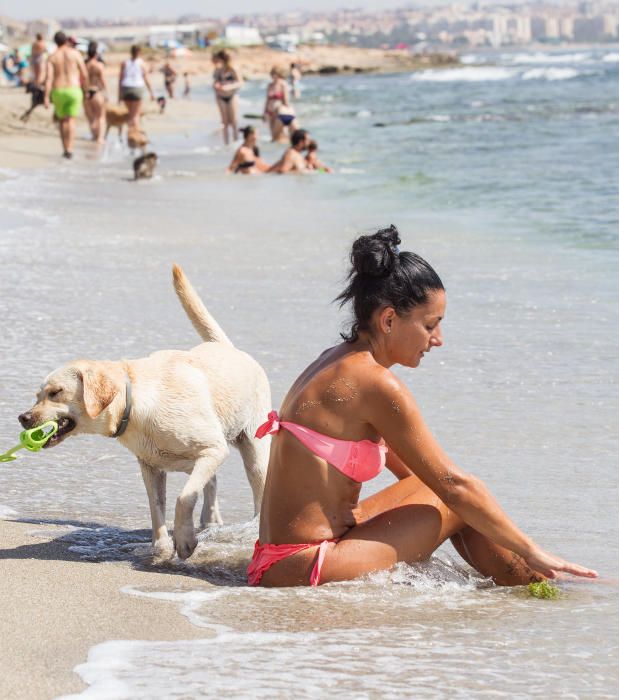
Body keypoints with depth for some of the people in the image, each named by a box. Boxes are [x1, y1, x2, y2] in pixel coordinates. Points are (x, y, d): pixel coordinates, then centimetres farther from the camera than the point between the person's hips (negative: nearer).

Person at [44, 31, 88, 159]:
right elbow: (84, 74, 0)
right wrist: (86, 89, 16)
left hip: (58, 91, 1)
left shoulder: (52, 57, 0)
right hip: (73, 91, -1)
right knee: (71, 121, -4)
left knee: (62, 120, 19)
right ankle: (69, 149, -20)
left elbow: (49, 78, -10)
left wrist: (46, 97, -13)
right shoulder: (75, 53, 0)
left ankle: (65, 148, 20)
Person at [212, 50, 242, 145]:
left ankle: (236, 141, 10)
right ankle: (226, 143, 11)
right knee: (225, 122, 7)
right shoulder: (217, 71, -2)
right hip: (221, 97, 3)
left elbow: (240, 82, -17)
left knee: (233, 121, 1)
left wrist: (229, 87, -30)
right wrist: (215, 85, -13)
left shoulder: (231, 70, -14)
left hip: (231, 96, -3)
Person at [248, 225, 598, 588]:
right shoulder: (376, 385, -16)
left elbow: (408, 468, 23)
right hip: (305, 571, -9)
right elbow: (455, 486, -11)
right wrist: (532, 553, -2)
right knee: (461, 502, 2)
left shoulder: (338, 363, 13)